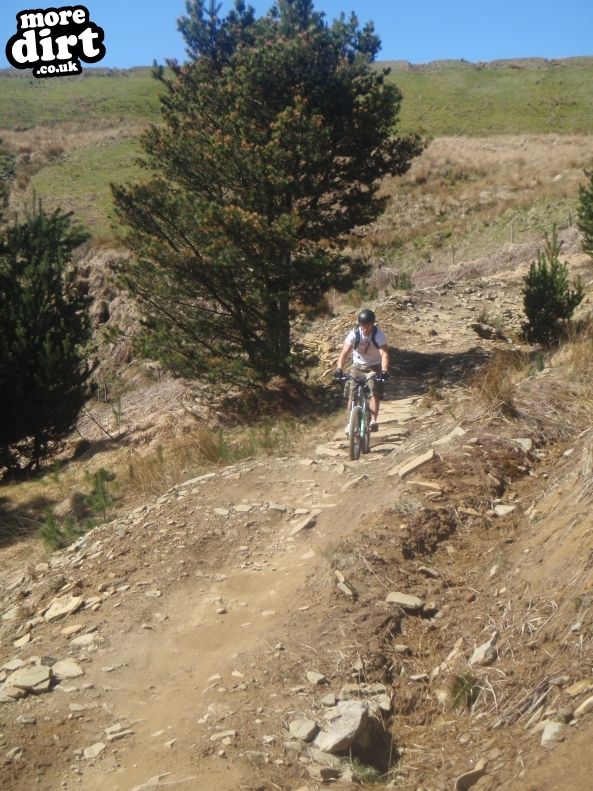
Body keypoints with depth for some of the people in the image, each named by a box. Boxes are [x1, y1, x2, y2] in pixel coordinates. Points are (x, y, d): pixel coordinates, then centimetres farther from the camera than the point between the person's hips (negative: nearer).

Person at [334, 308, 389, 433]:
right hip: (357, 366, 1)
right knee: (352, 395, -5)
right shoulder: (354, 334, -20)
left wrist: (384, 371, -48)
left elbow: (384, 354, -32)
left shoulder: (379, 335, -22)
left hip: (374, 367, -1)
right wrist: (339, 369, -43)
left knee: (374, 393, -18)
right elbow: (345, 352, -27)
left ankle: (373, 421, -17)